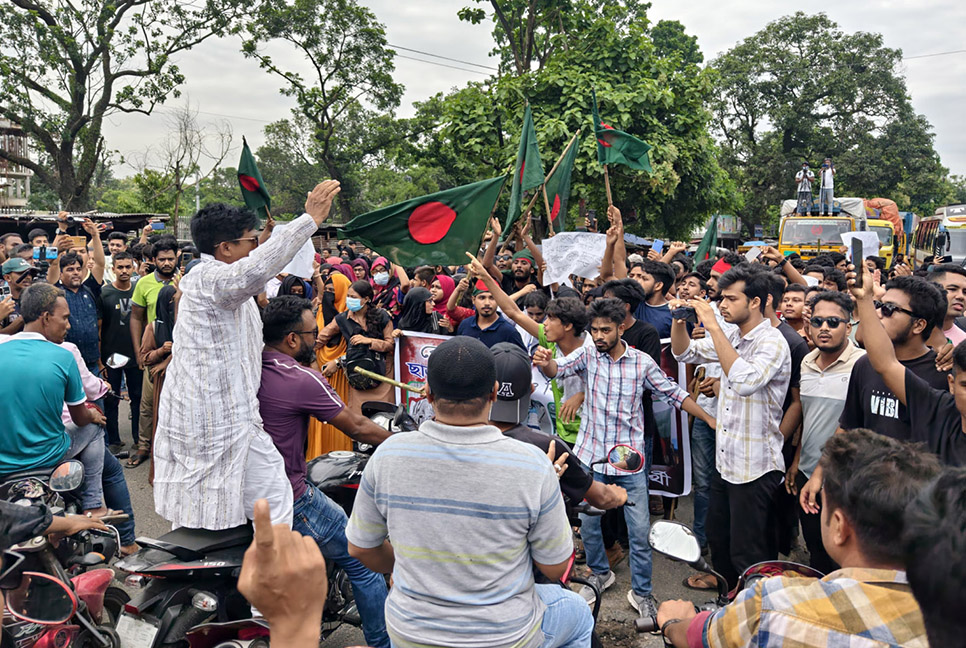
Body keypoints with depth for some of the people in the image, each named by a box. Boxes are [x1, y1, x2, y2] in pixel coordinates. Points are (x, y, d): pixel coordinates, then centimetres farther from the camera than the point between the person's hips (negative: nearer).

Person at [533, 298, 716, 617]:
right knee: (588, 524, 13)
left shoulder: (643, 361, -2)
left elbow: (673, 393, 5)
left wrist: (710, 419, 1)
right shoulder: (587, 354, -2)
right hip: (591, 455, 1)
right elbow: (559, 369, -19)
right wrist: (545, 362, -42)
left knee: (639, 531, 2)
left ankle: (641, 592, 22)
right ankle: (600, 573, 38)